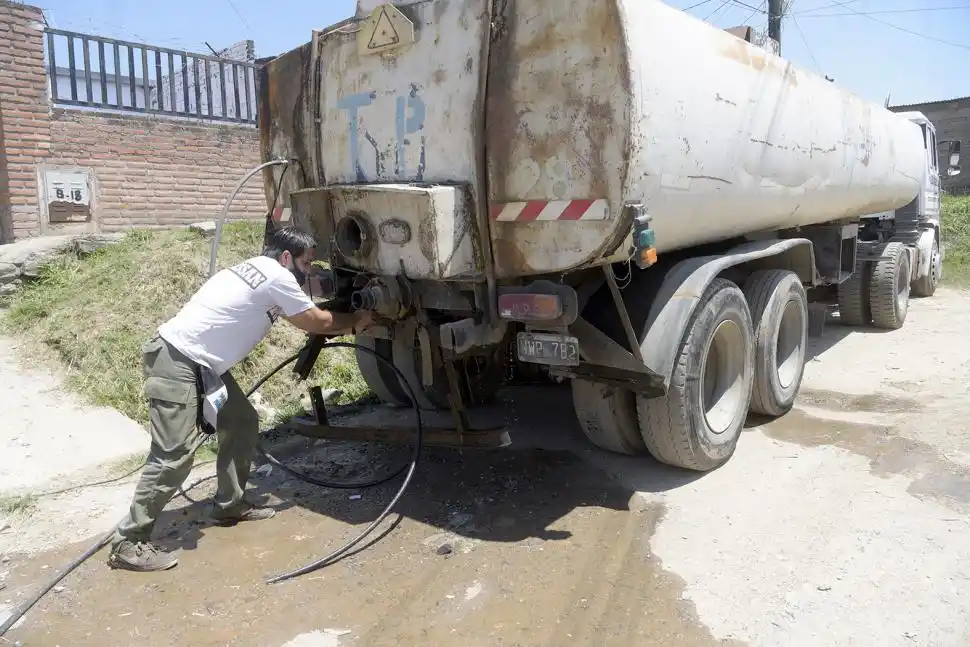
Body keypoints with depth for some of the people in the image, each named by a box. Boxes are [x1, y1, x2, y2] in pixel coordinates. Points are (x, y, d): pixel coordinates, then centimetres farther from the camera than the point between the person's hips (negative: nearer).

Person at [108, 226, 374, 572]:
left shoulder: (256, 270, 17)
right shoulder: (277, 276, -12)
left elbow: (306, 318, 26)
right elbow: (316, 322, -2)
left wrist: (348, 322, 22)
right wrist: (357, 321, 14)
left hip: (201, 363, 11)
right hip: (176, 362, -11)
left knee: (243, 423, 14)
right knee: (175, 455, -11)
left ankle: (229, 504, 25)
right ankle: (128, 543, -2)